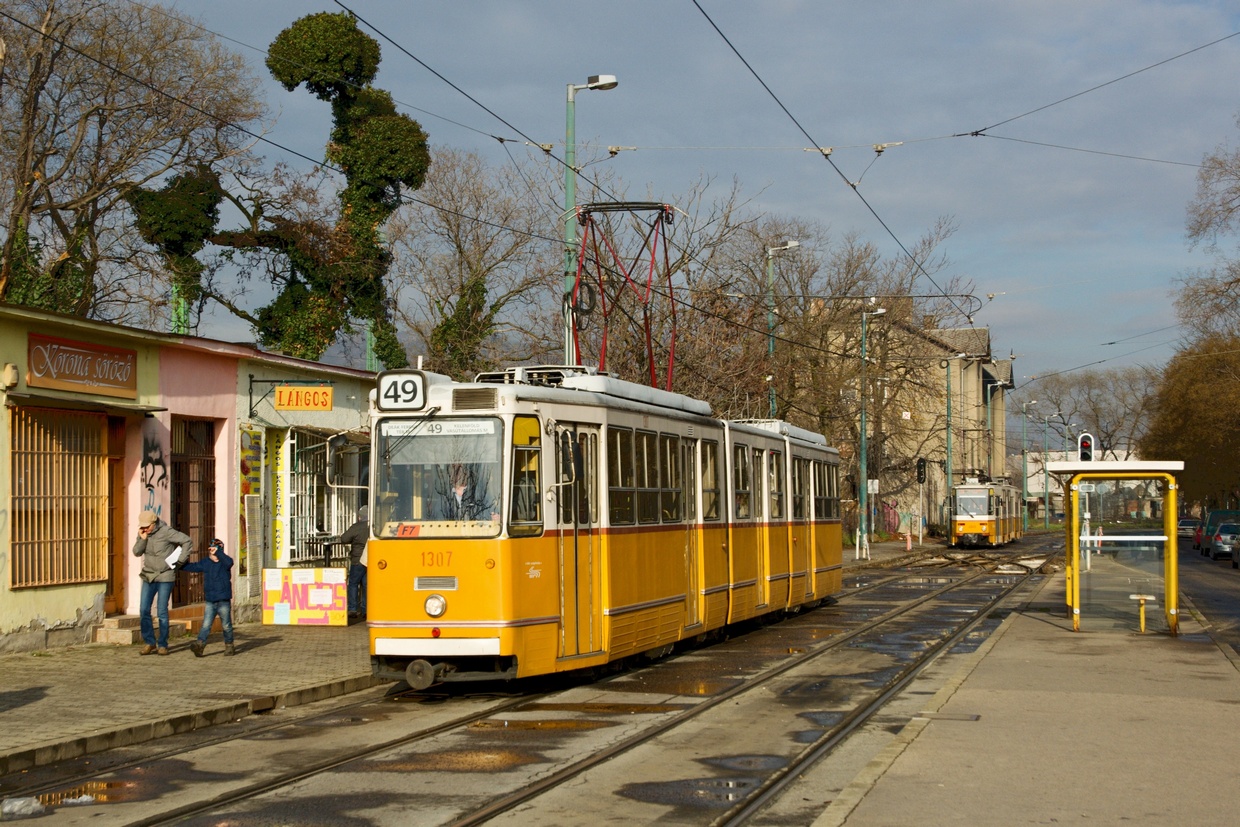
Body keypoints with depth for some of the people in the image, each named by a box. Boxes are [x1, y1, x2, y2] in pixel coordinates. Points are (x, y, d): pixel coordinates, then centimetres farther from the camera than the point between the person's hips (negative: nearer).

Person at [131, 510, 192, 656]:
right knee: (144, 610, -1)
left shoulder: (166, 532, -14)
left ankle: (162, 644, 4)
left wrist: (180, 560, -12)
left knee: (162, 611, -4)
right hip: (148, 576, 5)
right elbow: (137, 552, -1)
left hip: (165, 576, -5)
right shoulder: (143, 533, 3)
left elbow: (187, 541, -12)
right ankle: (150, 642, 8)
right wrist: (142, 539, -16)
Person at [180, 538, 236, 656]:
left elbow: (229, 562, -31)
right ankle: (200, 644, -15)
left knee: (226, 625, 7)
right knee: (206, 624, -7)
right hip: (209, 601, 3)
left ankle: (229, 646, 21)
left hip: (223, 601, -3)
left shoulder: (224, 563, -6)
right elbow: (192, 567, 20)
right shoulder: (205, 563, 8)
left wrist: (218, 552, -37)